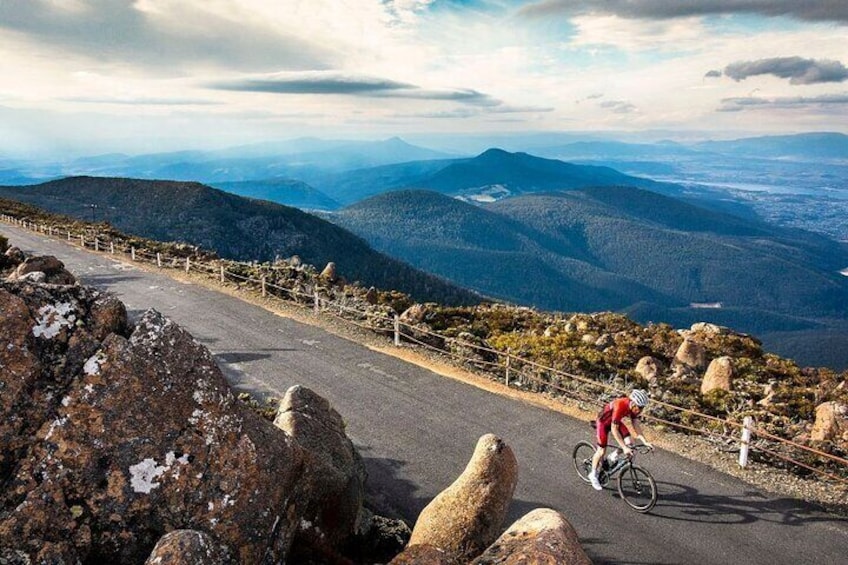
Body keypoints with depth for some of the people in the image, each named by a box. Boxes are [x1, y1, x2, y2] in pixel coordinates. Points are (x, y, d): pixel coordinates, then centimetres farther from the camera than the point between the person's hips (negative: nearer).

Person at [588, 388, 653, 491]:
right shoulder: (620, 406, -39)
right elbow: (614, 429, -36)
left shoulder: (634, 407, -18)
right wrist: (624, 447, -39)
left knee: (629, 443, -11)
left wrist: (645, 442, -21)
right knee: (601, 451, -3)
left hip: (615, 421, 7)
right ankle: (593, 475, 17)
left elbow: (636, 425, -11)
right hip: (603, 421, -6)